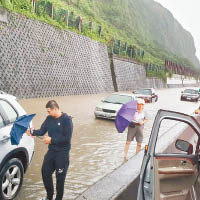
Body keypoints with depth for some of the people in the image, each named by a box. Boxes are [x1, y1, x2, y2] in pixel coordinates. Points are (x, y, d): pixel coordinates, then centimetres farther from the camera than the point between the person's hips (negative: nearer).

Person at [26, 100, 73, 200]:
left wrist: (51, 140, -20)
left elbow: (67, 138, -20)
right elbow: (42, 131, 4)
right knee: (45, 172, 12)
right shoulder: (49, 119, 1)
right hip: (51, 151, 6)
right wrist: (32, 132, -16)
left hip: (62, 153, -6)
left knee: (60, 177, 5)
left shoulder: (66, 119, -17)